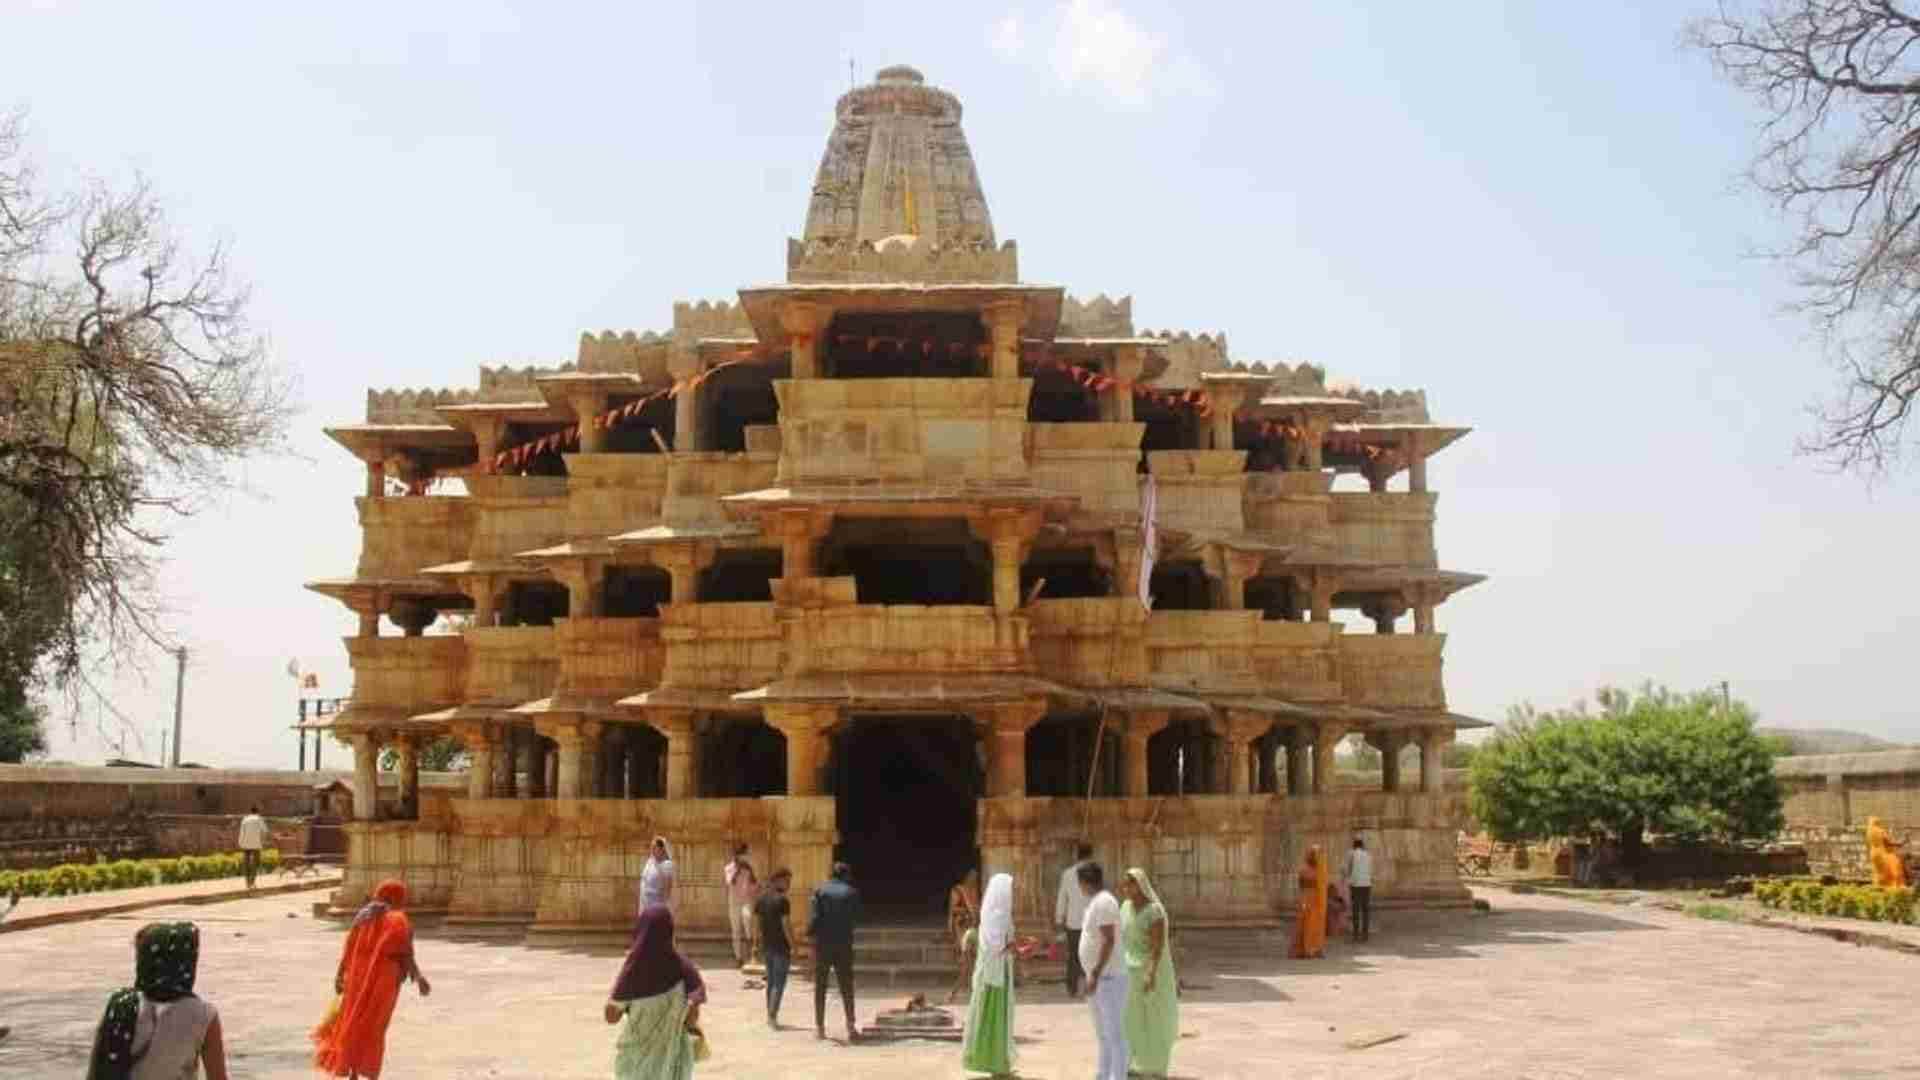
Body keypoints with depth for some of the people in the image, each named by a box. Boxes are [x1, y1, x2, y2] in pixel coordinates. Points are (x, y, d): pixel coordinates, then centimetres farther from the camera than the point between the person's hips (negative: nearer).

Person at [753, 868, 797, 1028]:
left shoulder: (761, 899, 6)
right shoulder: (782, 900, -17)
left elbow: (756, 921, 9)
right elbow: (786, 925, -19)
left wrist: (762, 941, 15)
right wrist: (793, 946, -12)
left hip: (766, 946, 7)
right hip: (781, 947, -7)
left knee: (771, 981, 16)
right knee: (779, 983, -1)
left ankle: (770, 1015, 21)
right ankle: (772, 1016, -5)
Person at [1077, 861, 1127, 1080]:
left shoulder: (1103, 902, -18)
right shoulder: (1096, 902, 13)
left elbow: (1109, 941, -25)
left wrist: (1095, 975, -25)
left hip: (1108, 978, -11)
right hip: (1100, 977, 11)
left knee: (1114, 1033, -6)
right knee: (1103, 1033, 16)